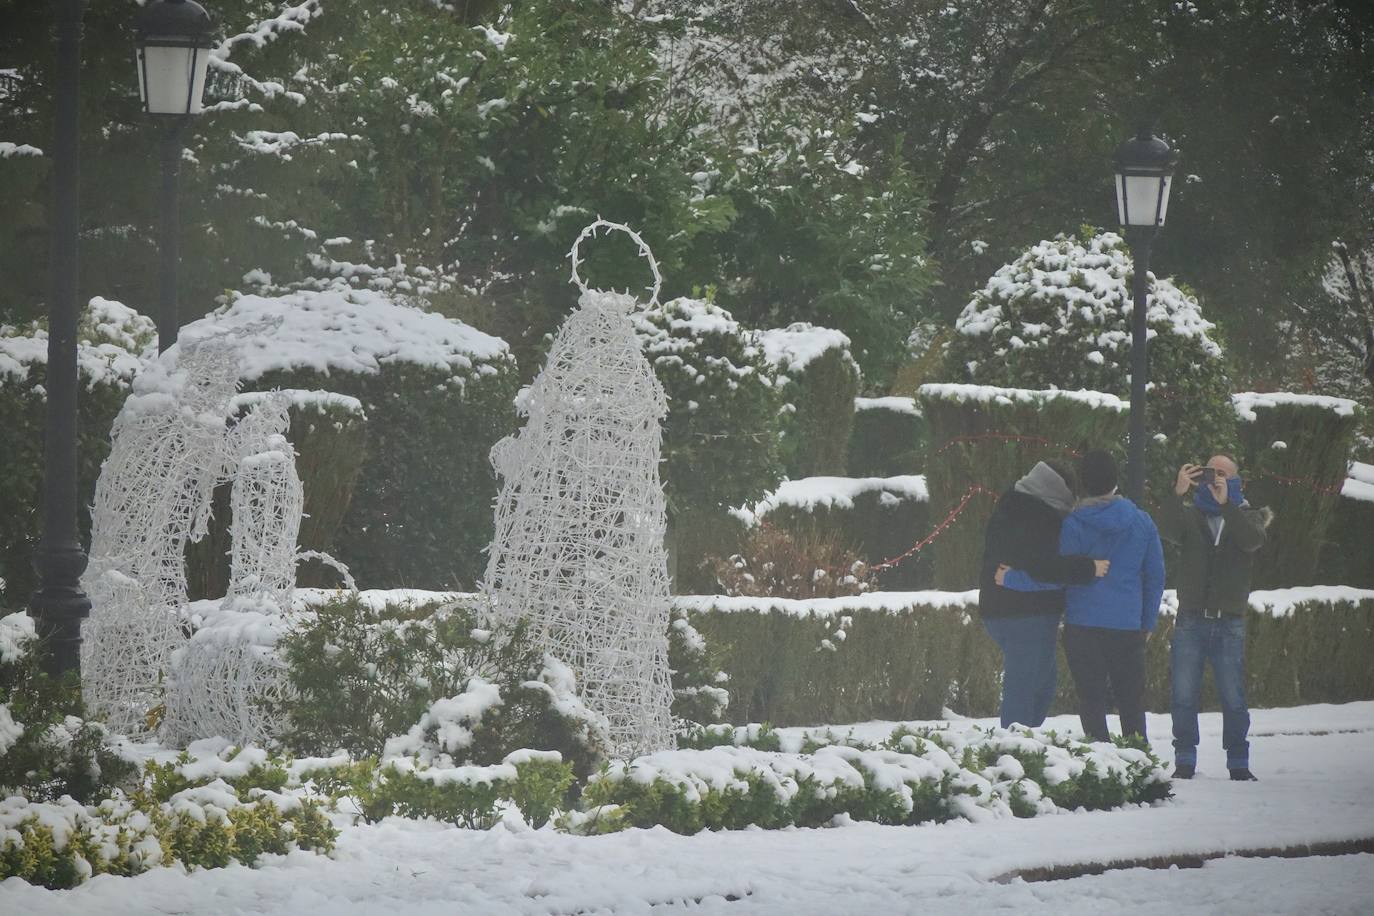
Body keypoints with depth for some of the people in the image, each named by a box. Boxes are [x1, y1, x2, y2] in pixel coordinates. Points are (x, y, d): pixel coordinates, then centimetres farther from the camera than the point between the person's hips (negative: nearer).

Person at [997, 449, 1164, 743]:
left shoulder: (1072, 525, -8)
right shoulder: (1142, 523, 3)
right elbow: (1156, 578, 8)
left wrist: (1010, 578, 1)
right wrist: (1148, 622, 19)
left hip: (1083, 625, -3)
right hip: (1129, 627, 3)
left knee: (1092, 701, 2)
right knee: (1132, 702, 10)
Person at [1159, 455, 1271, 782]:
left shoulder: (1247, 516, 10)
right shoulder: (1191, 515, 12)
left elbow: (1253, 540, -13)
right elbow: (1170, 530, -10)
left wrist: (1225, 503, -23)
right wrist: (1177, 494, -25)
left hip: (1230, 623, -1)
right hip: (1190, 622, 1)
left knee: (1234, 699, -2)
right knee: (1183, 696, -2)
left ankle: (1238, 764, 6)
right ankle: (1184, 763, 5)